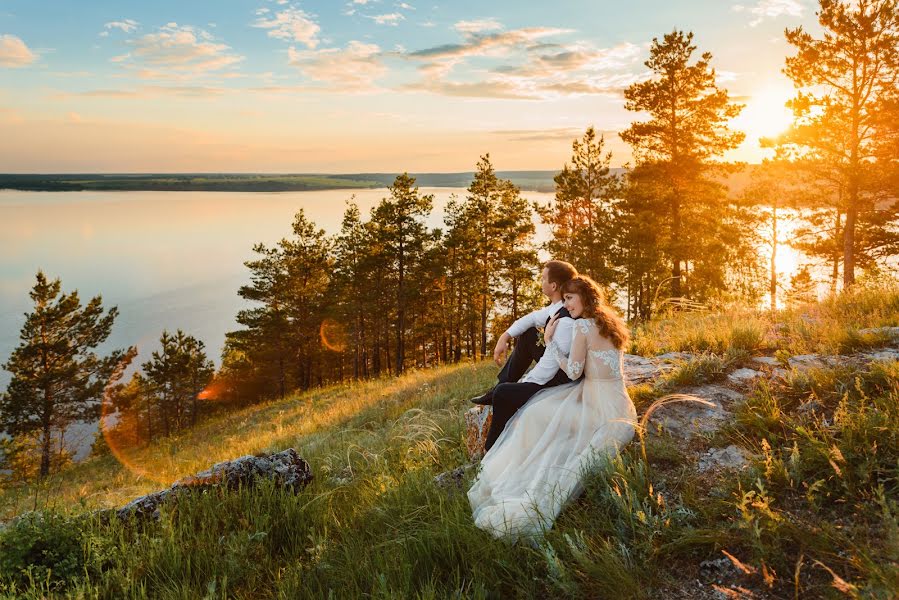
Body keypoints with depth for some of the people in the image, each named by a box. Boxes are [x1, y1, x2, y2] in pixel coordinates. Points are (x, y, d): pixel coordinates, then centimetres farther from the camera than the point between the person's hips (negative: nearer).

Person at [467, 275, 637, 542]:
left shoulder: (583, 325, -12)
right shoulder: (611, 324, 14)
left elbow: (573, 370, -14)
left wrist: (550, 341, -5)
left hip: (600, 408, -9)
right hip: (620, 407, 9)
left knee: (538, 416, -7)